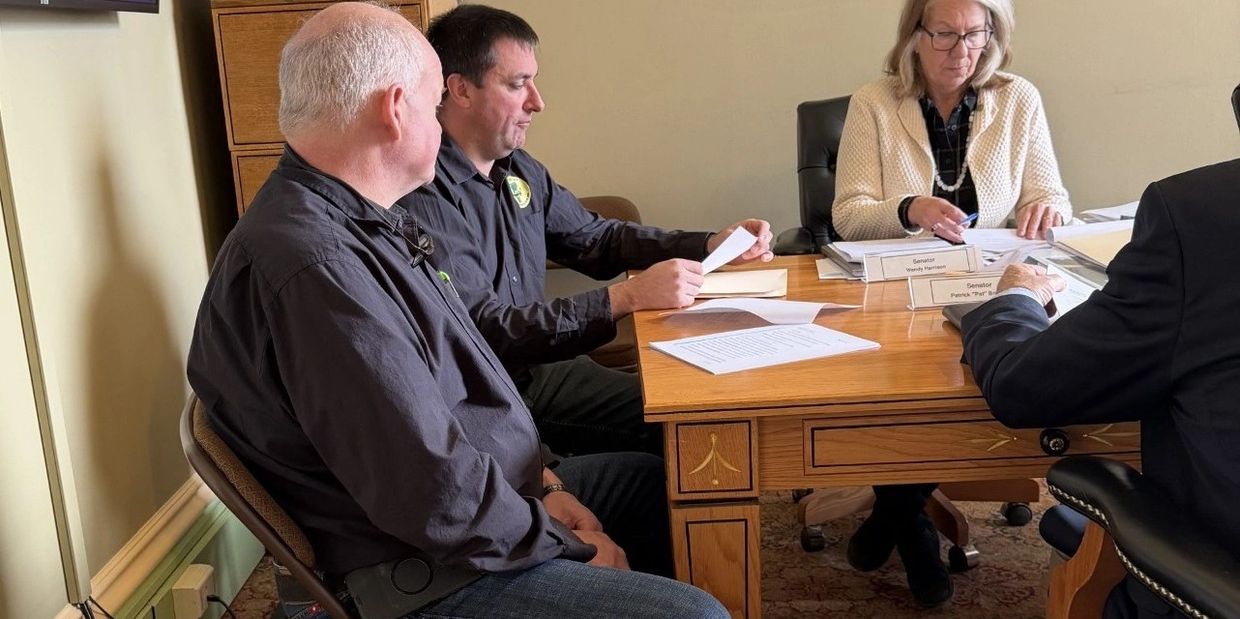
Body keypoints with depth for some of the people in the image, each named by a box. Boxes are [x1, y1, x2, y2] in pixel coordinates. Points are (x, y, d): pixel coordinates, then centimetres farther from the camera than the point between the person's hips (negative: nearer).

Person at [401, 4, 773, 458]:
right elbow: (487, 332, -27)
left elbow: (595, 237, 16)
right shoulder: (426, 194, -22)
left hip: (536, 368, 8)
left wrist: (711, 245, 4)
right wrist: (628, 297, -29)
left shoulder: (518, 168, 6)